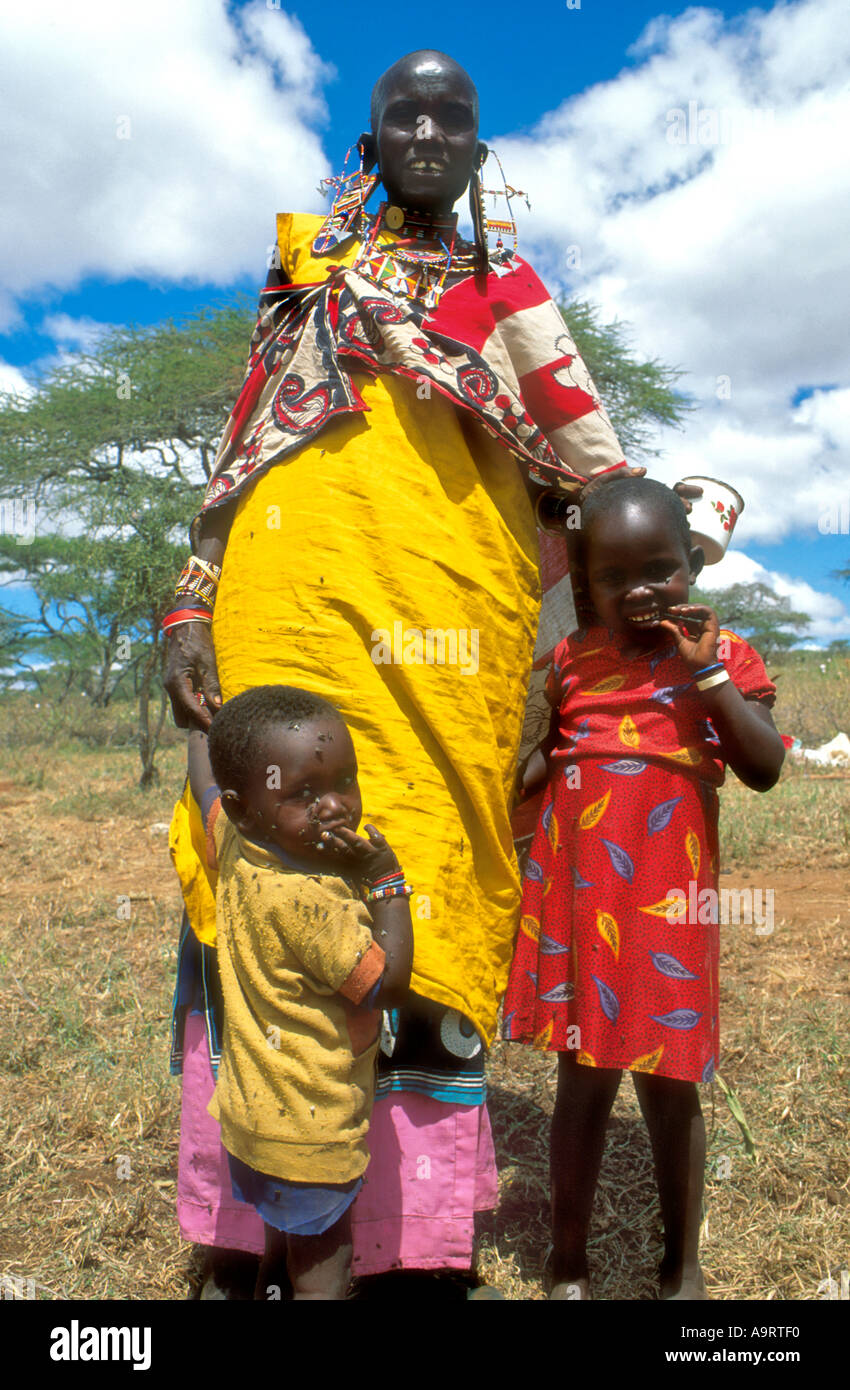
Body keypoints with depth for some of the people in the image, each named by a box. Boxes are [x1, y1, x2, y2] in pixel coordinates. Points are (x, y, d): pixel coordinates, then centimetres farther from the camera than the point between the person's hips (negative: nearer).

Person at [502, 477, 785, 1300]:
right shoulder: (572, 659, 6)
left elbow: (764, 769, -9)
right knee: (583, 1076, 12)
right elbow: (543, 755, 12)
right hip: (572, 896, 2)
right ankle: (568, 1263, 32)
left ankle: (682, 1266, 34)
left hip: (666, 901, -1)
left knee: (667, 1082, 10)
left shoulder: (721, 654, 1)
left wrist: (706, 673, -15)